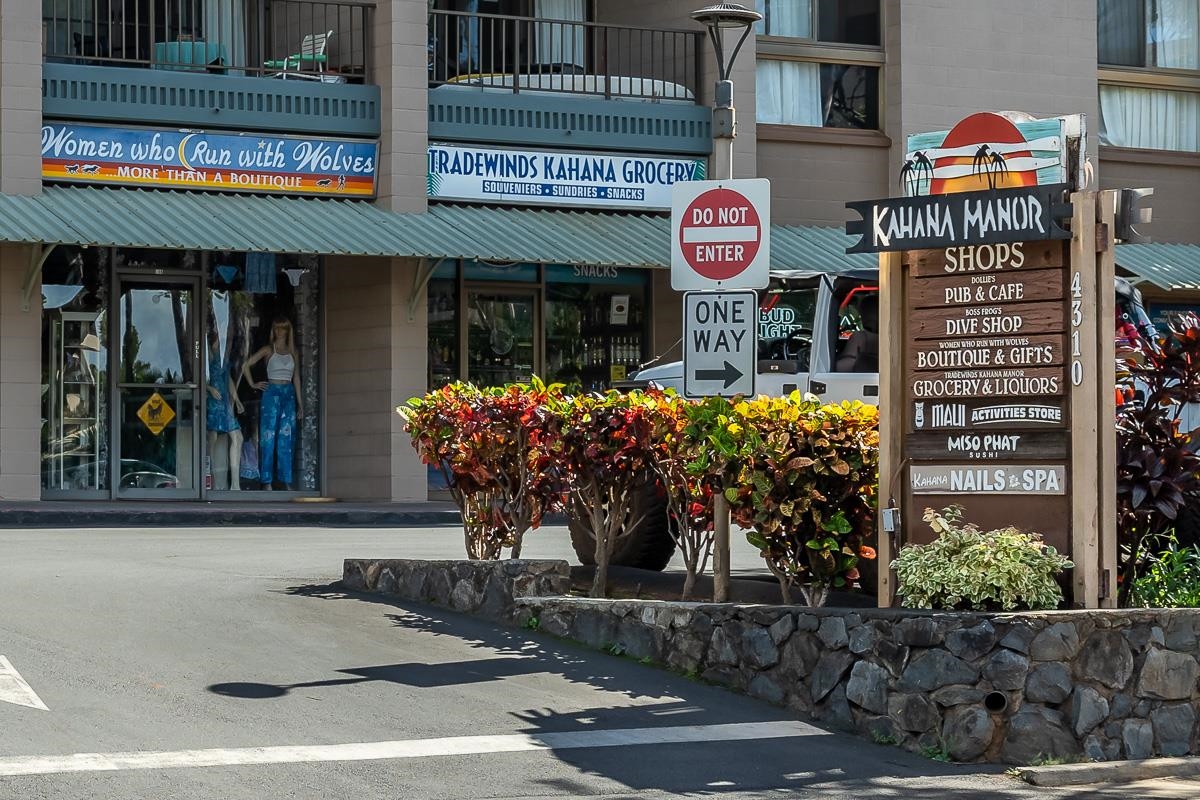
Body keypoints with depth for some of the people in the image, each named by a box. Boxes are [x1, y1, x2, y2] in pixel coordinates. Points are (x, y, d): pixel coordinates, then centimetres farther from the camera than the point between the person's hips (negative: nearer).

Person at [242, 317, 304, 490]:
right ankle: (267, 481, -2)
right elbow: (246, 365, 1)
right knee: (269, 437, -3)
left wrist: (299, 403, 11)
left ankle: (286, 480, 6)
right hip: (272, 393, -4)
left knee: (287, 438, 2)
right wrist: (253, 384, -2)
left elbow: (296, 377, 14)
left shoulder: (292, 352, 12)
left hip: (289, 395, 4)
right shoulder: (268, 350, 2)